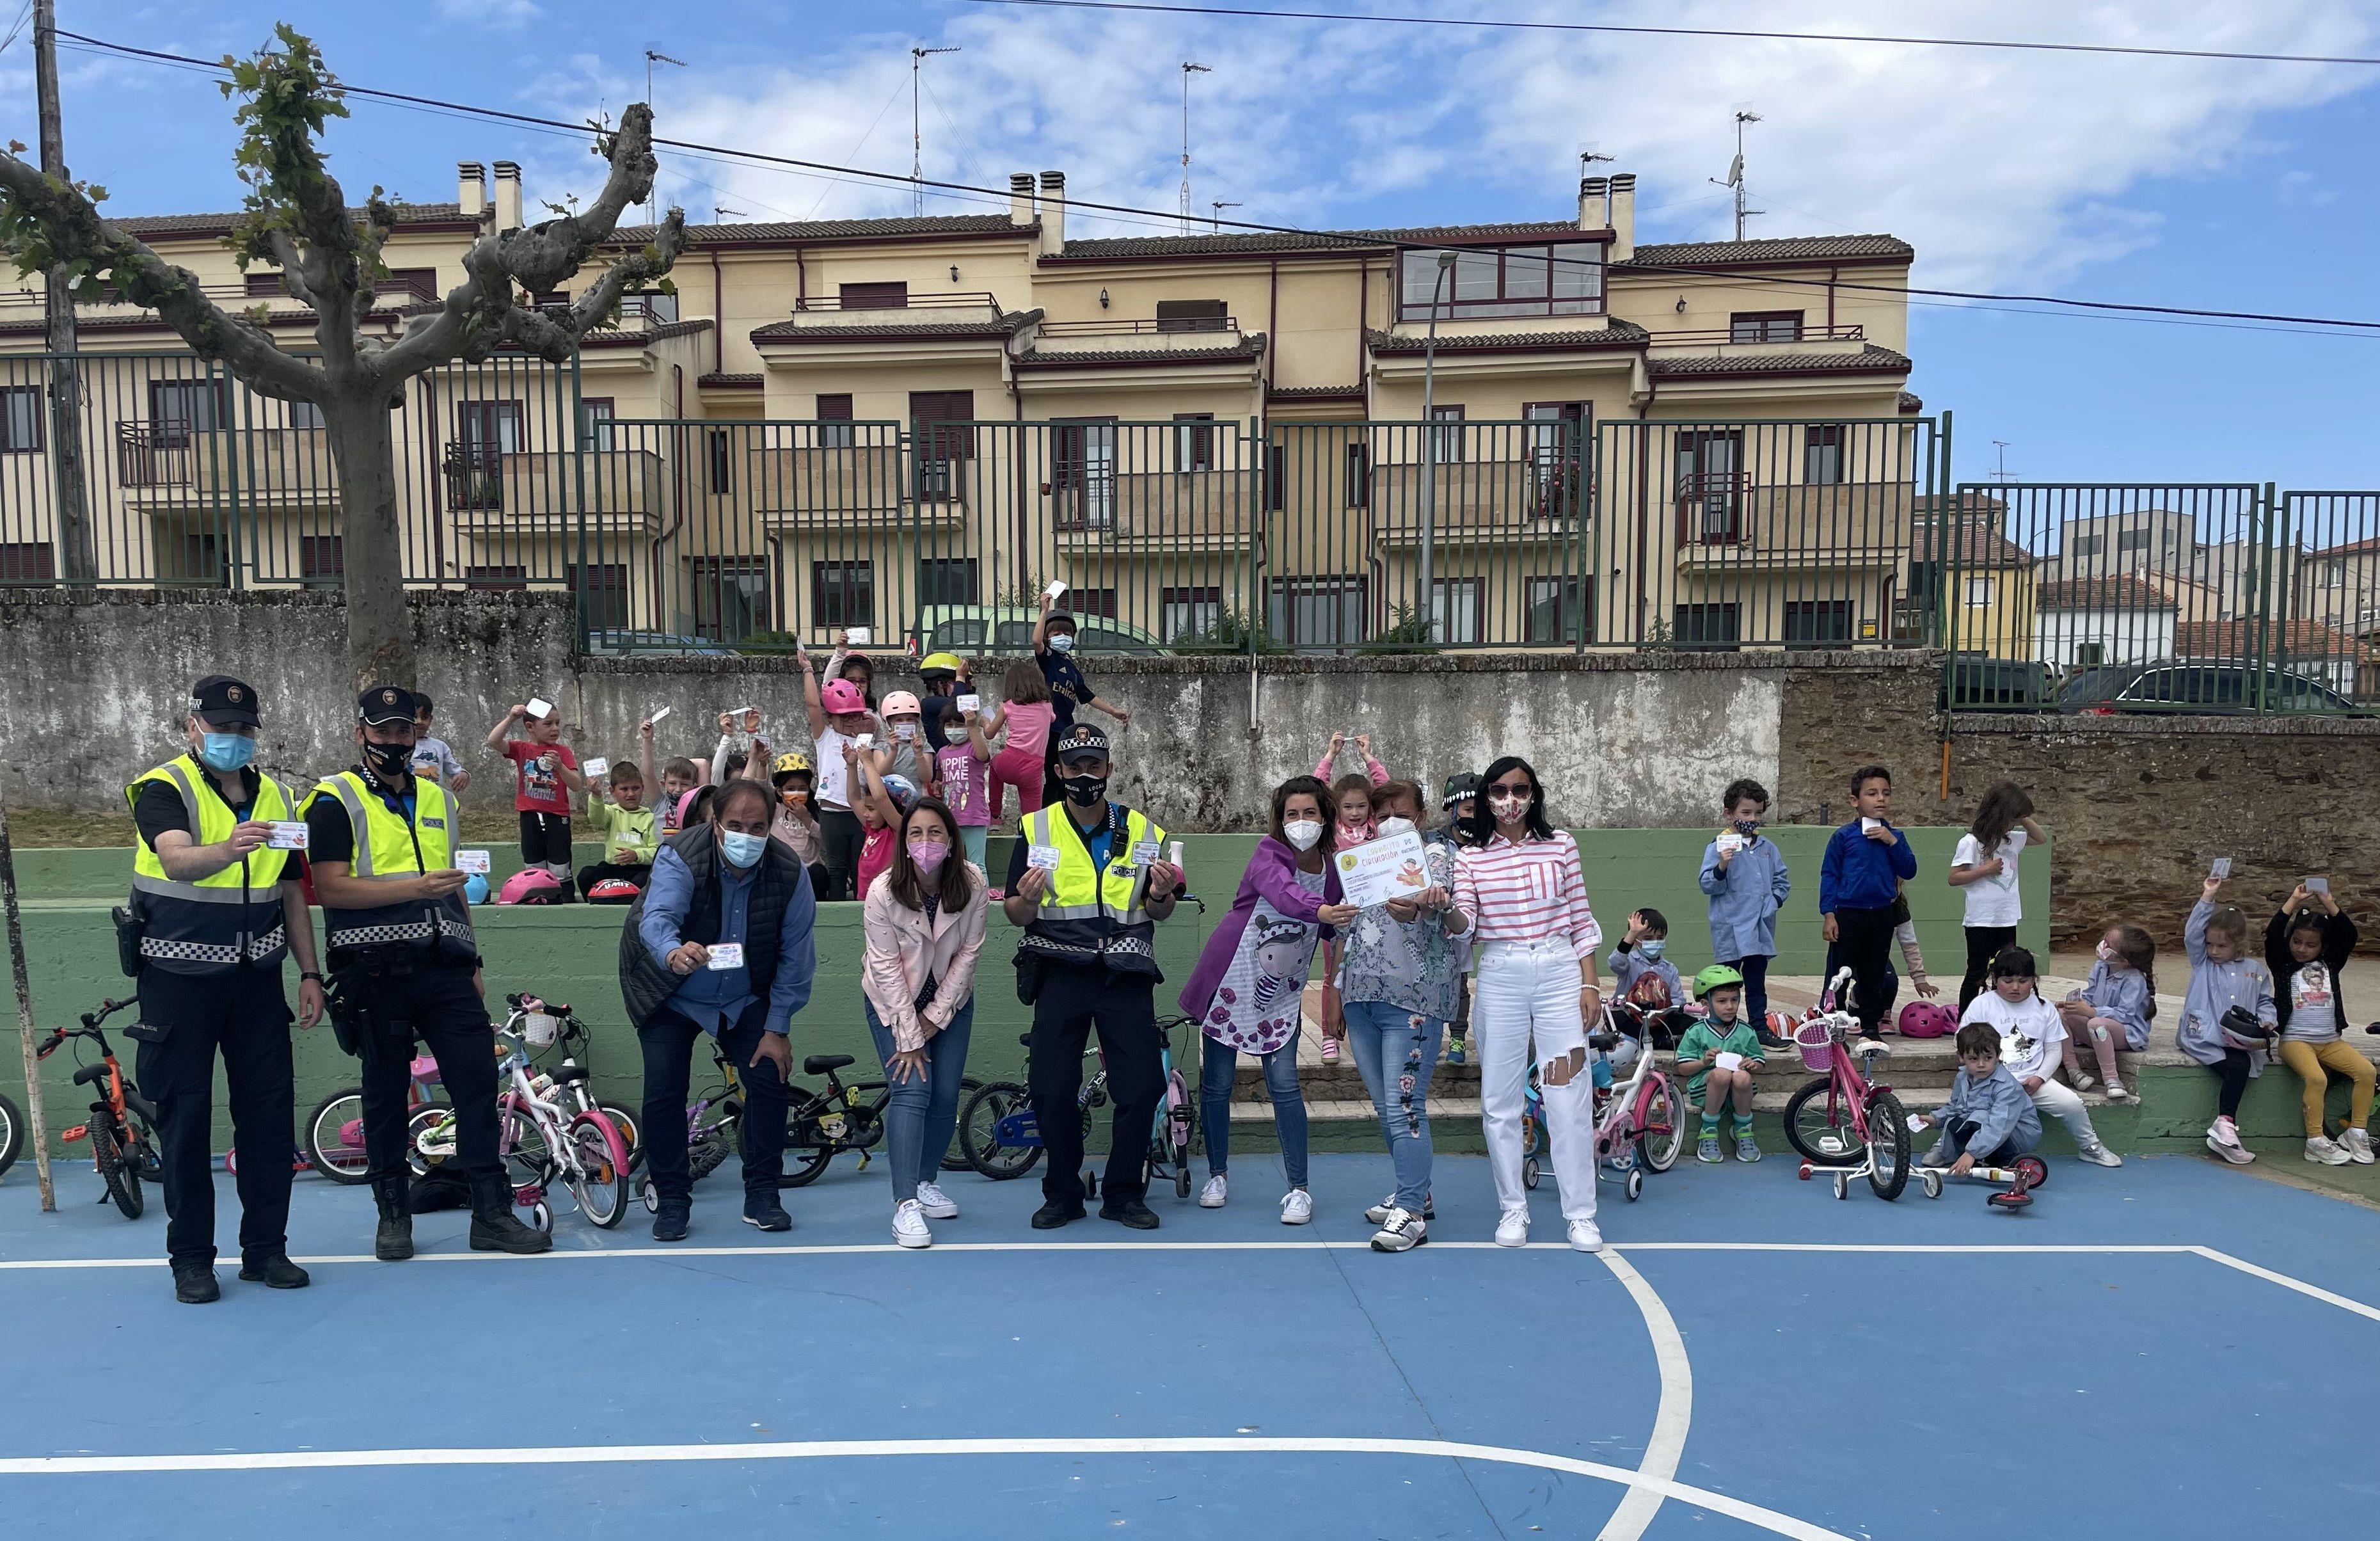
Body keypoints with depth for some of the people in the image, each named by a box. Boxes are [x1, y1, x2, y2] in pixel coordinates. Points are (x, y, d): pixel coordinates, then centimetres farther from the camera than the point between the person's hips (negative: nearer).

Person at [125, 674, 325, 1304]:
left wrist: (310, 973, 11)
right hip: (180, 975, -4)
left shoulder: (275, 796, 11)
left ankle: (266, 1247, 15)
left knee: (270, 1108, 4)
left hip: (257, 976, 4)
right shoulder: (164, 788, -4)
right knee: (185, 1113, 2)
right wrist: (229, 849, -46)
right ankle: (191, 1258, 13)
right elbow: (177, 859, -25)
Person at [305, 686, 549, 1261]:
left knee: (478, 1079, -1)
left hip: (444, 967, 5)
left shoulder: (436, 797, 17)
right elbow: (331, 888, -11)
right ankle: (393, 1214, 18)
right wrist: (413, 888, -20)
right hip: (376, 972, -4)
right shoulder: (336, 801, -1)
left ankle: (491, 1212, 5)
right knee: (386, 1091, 4)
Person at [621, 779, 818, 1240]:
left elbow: (795, 955, -13)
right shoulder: (680, 858, -27)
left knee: (770, 1078, -6)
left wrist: (778, 1028, -13)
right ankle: (672, 1202, 8)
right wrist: (674, 954, -69)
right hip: (671, 997, -2)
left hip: (745, 998, 2)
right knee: (664, 1091, -9)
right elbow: (657, 918, -45)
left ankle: (762, 1197, 10)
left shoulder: (789, 872, -19)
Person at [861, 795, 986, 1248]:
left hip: (951, 1000, 3)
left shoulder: (972, 883, -19)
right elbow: (887, 968, -21)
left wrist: (935, 1015, -11)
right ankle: (905, 1206, -14)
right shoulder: (883, 892, -24)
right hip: (893, 1002, -3)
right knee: (910, 1089, -15)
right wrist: (909, 1037, -20)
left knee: (946, 1096, 1)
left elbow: (968, 952, -11)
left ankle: (927, 1181, 24)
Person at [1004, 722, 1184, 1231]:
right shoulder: (1036, 830, 3)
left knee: (1142, 1087, -2)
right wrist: (1026, 900, -18)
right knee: (1052, 1089, -3)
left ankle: (1124, 1194, 16)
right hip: (1061, 973, -1)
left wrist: (1161, 895, -9)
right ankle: (1063, 1195, 17)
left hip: (1126, 976, 1)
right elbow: (1015, 914, 5)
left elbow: (1158, 913, 13)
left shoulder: (1142, 831, 7)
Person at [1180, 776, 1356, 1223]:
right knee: (1217, 1083, 5)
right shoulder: (1269, 855, -14)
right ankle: (1218, 1175, 23)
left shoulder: (1333, 870, 1)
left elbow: (1338, 930, 10)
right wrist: (1321, 911, -56)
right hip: (1230, 981, -2)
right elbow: (1283, 892, -36)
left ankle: (1299, 1189, 4)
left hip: (1282, 991, 3)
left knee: (1284, 1085, -5)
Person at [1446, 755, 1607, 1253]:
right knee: (1500, 1099, 5)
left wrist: (1590, 984, 0)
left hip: (1559, 973, -1)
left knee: (1569, 1095, 0)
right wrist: (1446, 910, -29)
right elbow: (1464, 925, -7)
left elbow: (1581, 920, 6)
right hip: (1500, 977, 1)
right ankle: (1513, 1210, 19)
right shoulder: (1470, 856, 3)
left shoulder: (1560, 844, 4)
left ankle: (1580, 1214, 11)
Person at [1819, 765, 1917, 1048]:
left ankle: (1870, 1028, 23)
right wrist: (1828, 915, -9)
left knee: (1875, 976, 12)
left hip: (1881, 916, 4)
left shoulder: (1894, 837, 6)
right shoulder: (1844, 836, -5)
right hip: (1847, 915, -4)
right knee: (1838, 974, 0)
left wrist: (1893, 842, -15)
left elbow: (1909, 871, -2)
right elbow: (1829, 875, -4)